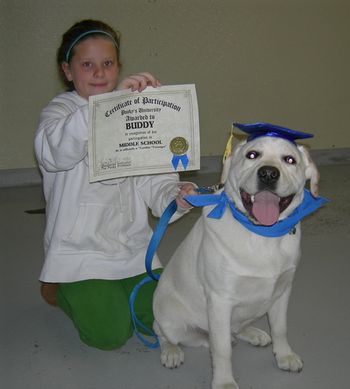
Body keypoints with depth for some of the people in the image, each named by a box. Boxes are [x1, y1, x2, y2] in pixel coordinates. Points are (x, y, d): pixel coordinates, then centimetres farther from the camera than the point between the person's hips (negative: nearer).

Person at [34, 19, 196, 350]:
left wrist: (175, 197, -24)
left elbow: (153, 179, 0)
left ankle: (108, 292, 30)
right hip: (81, 247, -5)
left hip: (132, 243, 5)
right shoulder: (60, 110, -9)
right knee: (110, 334, -10)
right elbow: (55, 151, -35)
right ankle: (59, 289, 19)